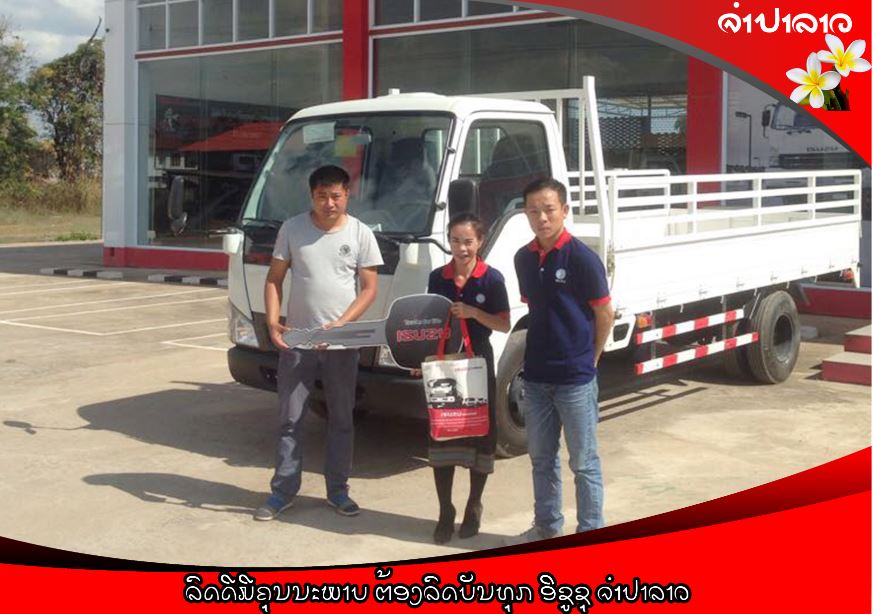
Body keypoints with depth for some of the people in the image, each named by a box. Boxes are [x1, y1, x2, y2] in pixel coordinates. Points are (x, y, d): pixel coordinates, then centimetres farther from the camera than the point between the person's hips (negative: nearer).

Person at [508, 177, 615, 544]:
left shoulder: (581, 258, -13)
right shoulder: (523, 258, 6)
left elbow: (605, 315, -7)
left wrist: (588, 359, 0)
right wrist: (543, 351, 10)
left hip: (575, 378, -6)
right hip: (536, 376, 6)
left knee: (584, 462, 4)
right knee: (541, 458, 17)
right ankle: (546, 526, 32)